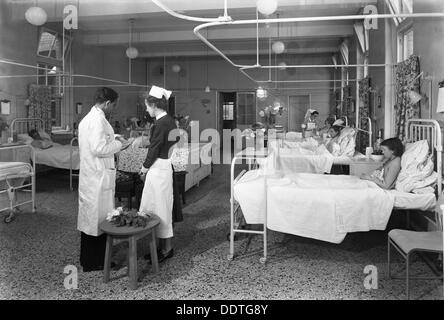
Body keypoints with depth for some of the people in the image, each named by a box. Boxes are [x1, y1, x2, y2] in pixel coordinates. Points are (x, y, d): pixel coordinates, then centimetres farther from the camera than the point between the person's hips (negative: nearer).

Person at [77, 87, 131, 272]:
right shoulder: (98, 120, -16)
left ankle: (87, 259, 29)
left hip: (88, 177, 10)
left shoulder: (87, 118, 15)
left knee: (89, 217, 17)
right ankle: (95, 262, 10)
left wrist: (113, 141, 15)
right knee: (99, 218, 0)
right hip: (99, 178, -10)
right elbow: (99, 149, -23)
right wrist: (118, 145, -10)